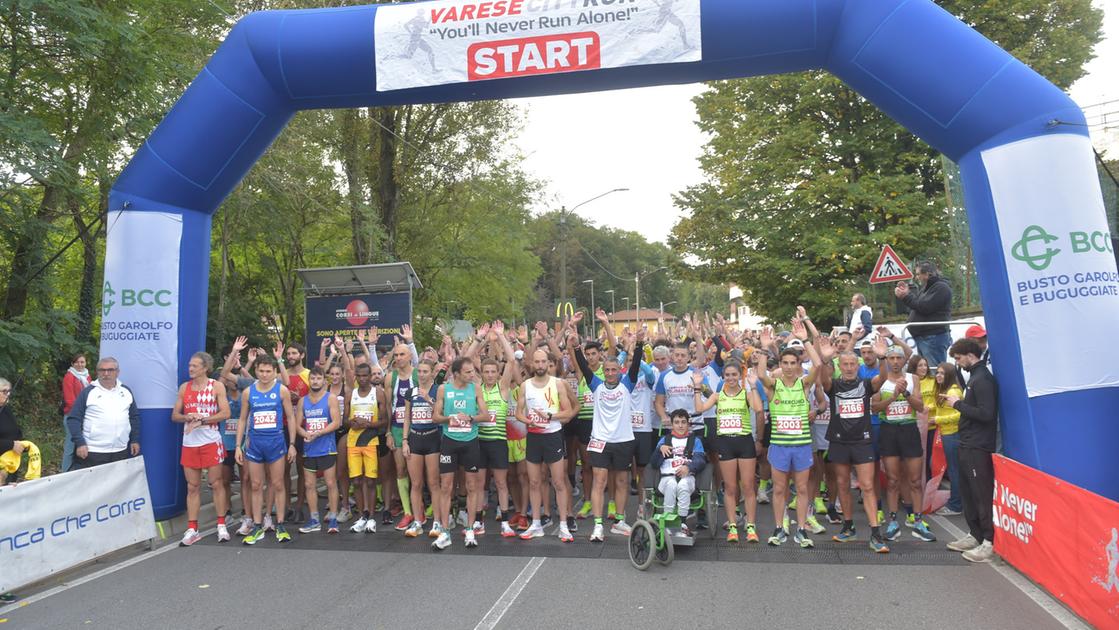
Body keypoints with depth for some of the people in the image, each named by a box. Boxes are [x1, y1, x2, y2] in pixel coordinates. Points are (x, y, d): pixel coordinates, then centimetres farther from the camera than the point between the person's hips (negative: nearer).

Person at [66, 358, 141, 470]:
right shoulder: (88, 391, 0)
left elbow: (134, 417, 16)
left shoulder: (126, 391, 11)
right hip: (92, 452, -4)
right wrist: (80, 443, -10)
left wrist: (135, 440, 11)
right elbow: (73, 419, -2)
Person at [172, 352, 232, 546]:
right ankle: (192, 530, 13)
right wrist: (188, 417, -11)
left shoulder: (217, 386, -3)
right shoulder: (184, 387, 9)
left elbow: (225, 413, -10)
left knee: (216, 484, 3)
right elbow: (175, 415, 10)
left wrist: (201, 420, -16)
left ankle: (221, 526, 13)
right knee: (192, 487, 7)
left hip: (211, 442, -4)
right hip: (189, 443, 4)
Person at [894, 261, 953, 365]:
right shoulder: (927, 287, 22)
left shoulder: (941, 287, -10)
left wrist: (906, 296, -9)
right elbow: (916, 308, 23)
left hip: (934, 338, -10)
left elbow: (925, 307, -19)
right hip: (922, 338, 10)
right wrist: (907, 292, 12)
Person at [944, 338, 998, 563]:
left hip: (978, 447, -10)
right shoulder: (975, 377, 15)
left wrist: (958, 404, -15)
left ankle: (990, 543, 2)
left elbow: (986, 413, -23)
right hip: (968, 445, 10)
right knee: (967, 493, 16)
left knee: (982, 495, -5)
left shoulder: (983, 379, -16)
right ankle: (975, 535, 26)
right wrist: (957, 402, 7)